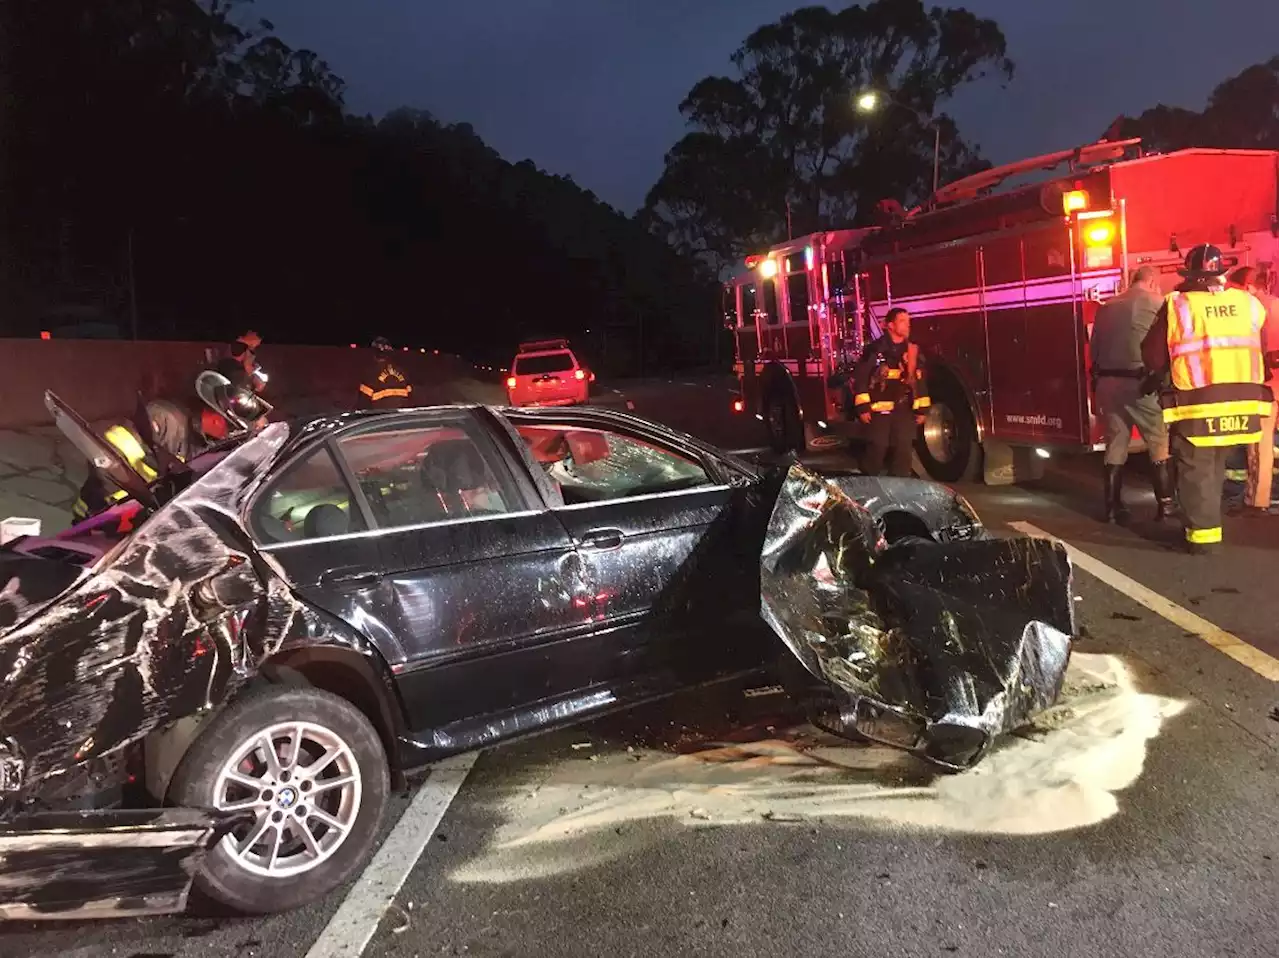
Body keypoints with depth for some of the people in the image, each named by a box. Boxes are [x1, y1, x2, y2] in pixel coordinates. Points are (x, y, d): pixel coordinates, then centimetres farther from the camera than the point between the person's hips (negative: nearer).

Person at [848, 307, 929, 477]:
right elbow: (860, 377, -8)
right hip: (879, 409, -4)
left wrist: (921, 409, 8)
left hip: (904, 410, 4)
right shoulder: (876, 349, -7)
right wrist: (862, 406, -12)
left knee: (903, 449, 5)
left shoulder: (912, 350, 8)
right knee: (877, 448, -4)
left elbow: (920, 380, 12)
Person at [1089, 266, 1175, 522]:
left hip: (1107, 381, 5)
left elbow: (1093, 348, 14)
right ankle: (1166, 504, 4)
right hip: (1141, 383, -5)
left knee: (1115, 445, 10)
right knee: (1161, 444, 5)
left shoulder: (1107, 307, 14)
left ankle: (1112, 506, 10)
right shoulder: (1155, 303, -2)